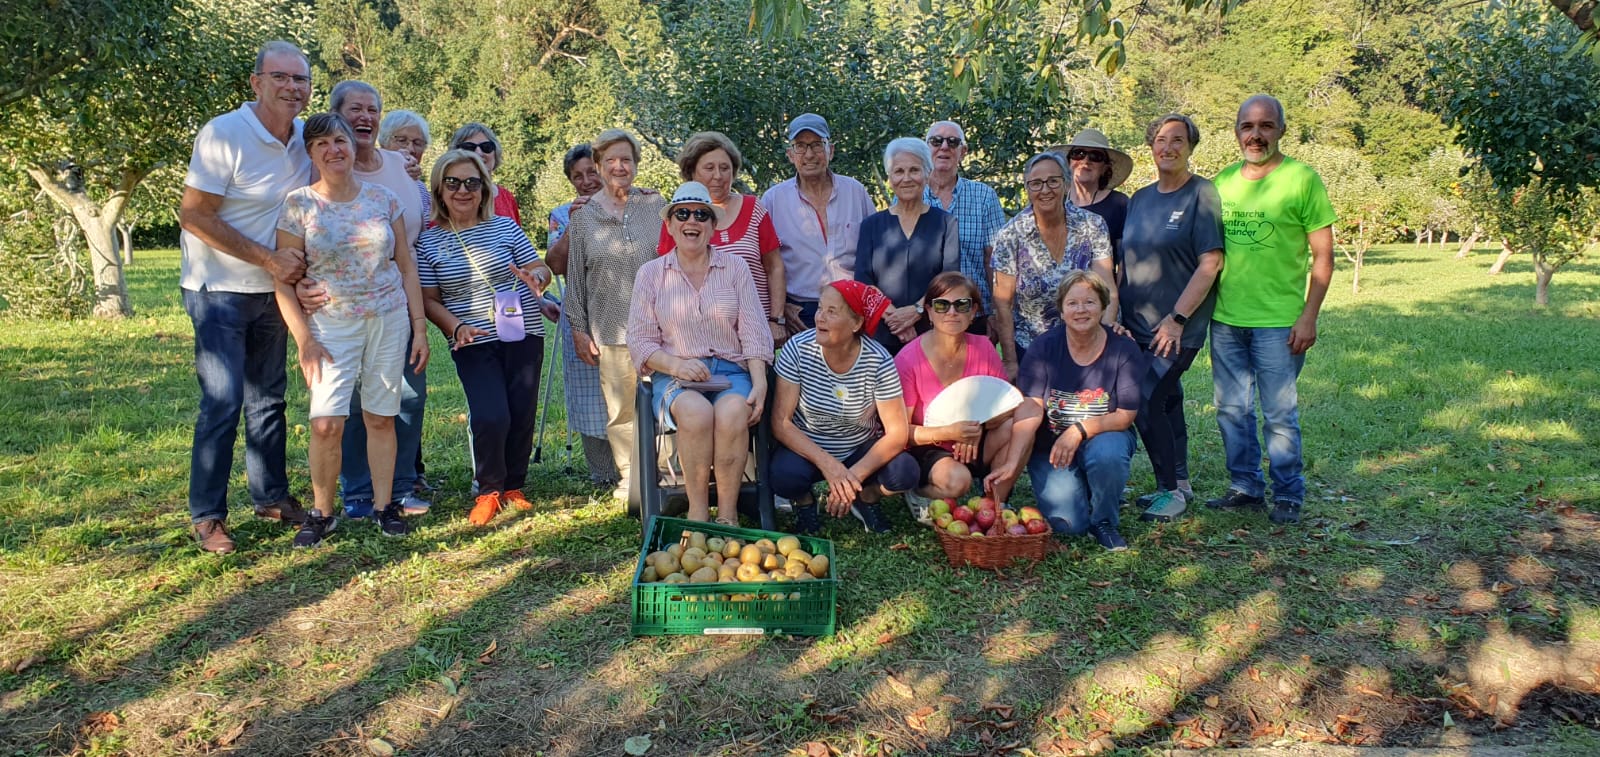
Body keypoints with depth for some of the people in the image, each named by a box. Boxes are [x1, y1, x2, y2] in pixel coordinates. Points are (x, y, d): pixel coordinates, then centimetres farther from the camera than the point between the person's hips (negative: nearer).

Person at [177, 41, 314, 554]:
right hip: (219, 291, -6)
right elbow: (194, 216, -18)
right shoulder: (224, 135, -17)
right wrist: (269, 259, -20)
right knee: (223, 402, -8)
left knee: (269, 398, 13)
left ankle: (271, 496, 26)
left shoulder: (304, 137, 2)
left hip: (272, 290, 6)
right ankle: (206, 515, 3)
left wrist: (300, 263, -1)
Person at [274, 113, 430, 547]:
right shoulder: (299, 205, -2)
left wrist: (419, 328, 6)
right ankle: (323, 513, 8)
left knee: (381, 419, 6)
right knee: (326, 424, -11)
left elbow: (406, 267, 9)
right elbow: (285, 279, -2)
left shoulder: (384, 199, 5)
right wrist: (303, 339, -10)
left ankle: (385, 505, 19)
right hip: (331, 324, -2)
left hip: (390, 320, 2)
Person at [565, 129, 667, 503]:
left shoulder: (656, 205, 7)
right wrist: (578, 328, 6)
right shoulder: (583, 217, 8)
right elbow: (575, 278, 10)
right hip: (611, 329, 0)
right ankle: (630, 479, 14)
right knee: (621, 410, 2)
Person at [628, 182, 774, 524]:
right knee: (696, 412, -35)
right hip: (674, 376, 0)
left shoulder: (735, 267, 11)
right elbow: (639, 342, 5)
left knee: (732, 412, -34)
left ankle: (728, 512, -23)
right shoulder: (651, 273, 10)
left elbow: (754, 332, 4)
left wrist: (760, 383, -12)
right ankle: (698, 511, -23)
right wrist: (676, 365, -15)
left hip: (731, 371, 1)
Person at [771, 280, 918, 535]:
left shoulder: (878, 361, -18)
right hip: (806, 449, -1)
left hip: (862, 451, 1)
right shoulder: (797, 349, -19)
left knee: (905, 472, -26)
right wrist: (827, 464, -29)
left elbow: (897, 433, -16)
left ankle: (866, 498, 10)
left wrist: (854, 476, -27)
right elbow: (781, 422, -18)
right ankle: (804, 501, 6)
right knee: (783, 476, -33)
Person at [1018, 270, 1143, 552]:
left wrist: (1079, 430, -26)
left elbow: (1125, 416, -10)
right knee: (1068, 523, -16)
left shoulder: (1124, 349, -9)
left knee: (1108, 453, -36)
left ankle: (1104, 521, -6)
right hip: (1050, 444, 0)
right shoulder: (1044, 346, -9)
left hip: (1103, 436, 0)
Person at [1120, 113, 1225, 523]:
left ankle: (1171, 490, 4)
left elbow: (1211, 263, -14)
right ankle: (1179, 485, 26)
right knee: (1166, 401, 14)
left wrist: (1176, 318, -17)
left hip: (1179, 328, -6)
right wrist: (1116, 313, 5)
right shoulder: (1140, 199, 12)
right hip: (1137, 325, 6)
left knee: (1146, 403, -12)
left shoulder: (1203, 194, -7)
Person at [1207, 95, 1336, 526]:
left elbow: (1323, 255, -5)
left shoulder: (1302, 178, -5)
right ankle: (1245, 487, 26)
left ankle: (1288, 494, 17)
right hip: (1225, 320, 5)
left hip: (1278, 322, -5)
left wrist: (1309, 316, -11)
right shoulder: (1222, 182, 9)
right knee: (1232, 410, 12)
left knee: (1279, 415, 2)